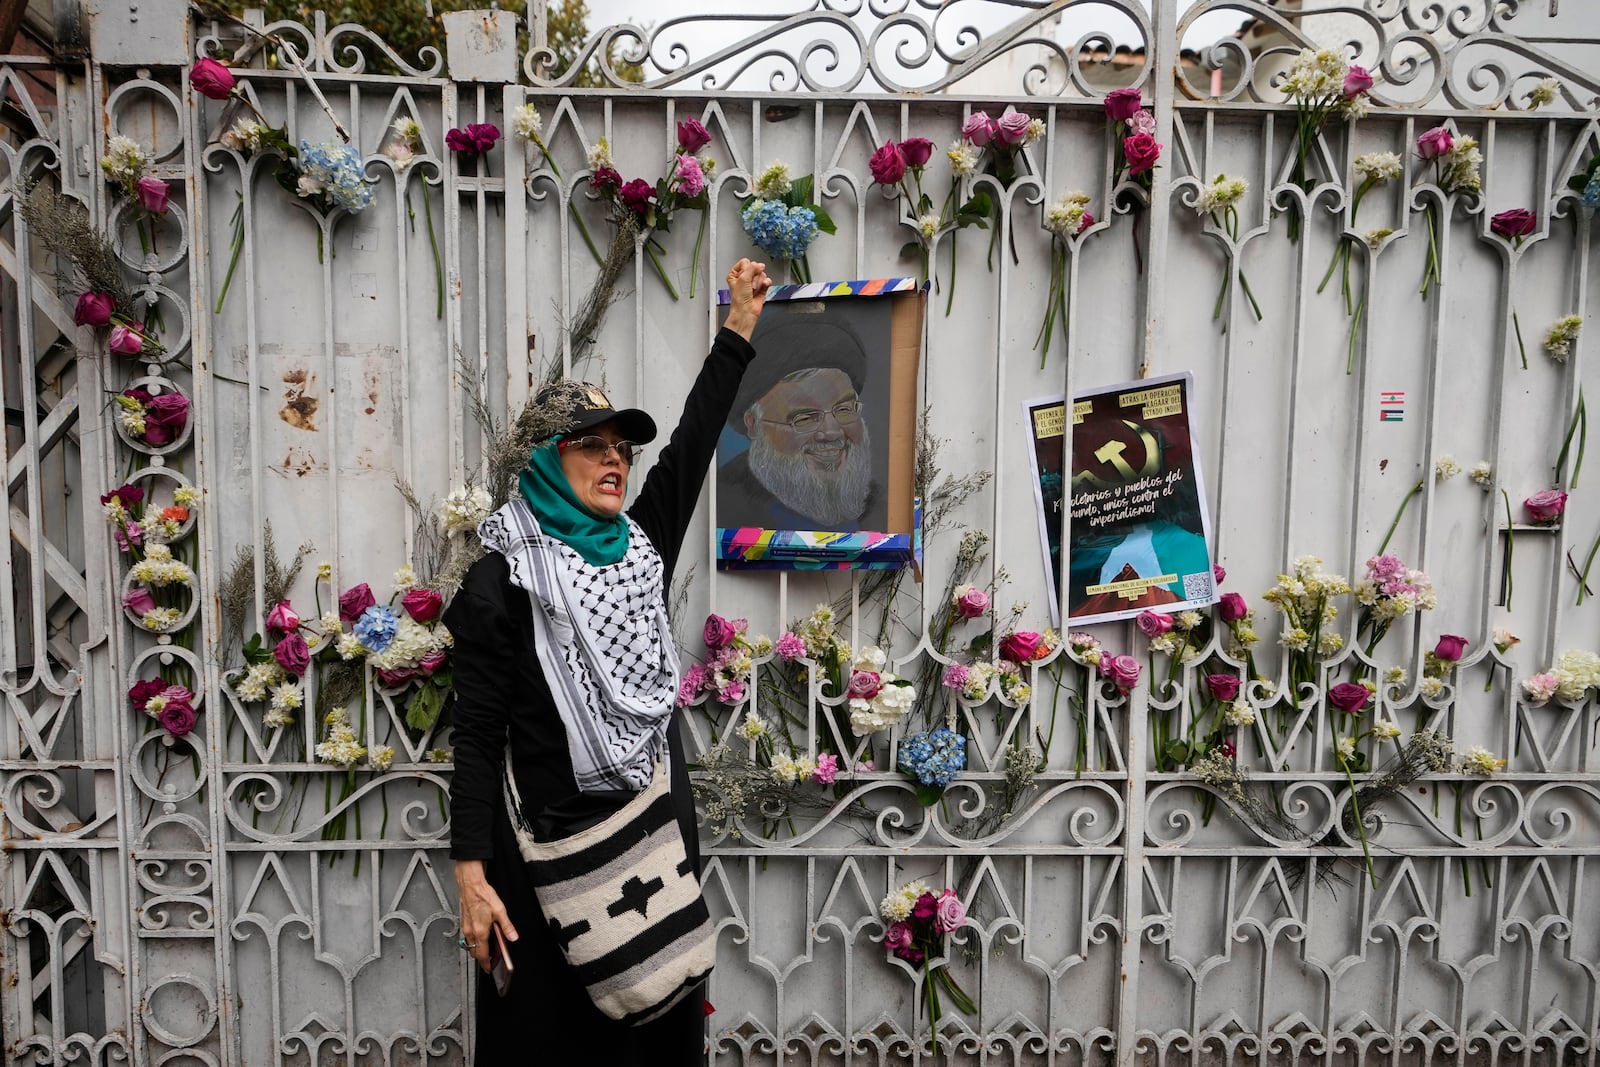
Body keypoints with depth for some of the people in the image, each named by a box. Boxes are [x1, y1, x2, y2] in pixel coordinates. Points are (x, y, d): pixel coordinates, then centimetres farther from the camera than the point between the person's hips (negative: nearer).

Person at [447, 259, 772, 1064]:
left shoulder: (640, 547, 6)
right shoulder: (503, 579, -10)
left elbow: (692, 443, 9)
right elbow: (477, 735, -10)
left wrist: (741, 326, 10)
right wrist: (471, 877, -14)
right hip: (552, 846, -5)